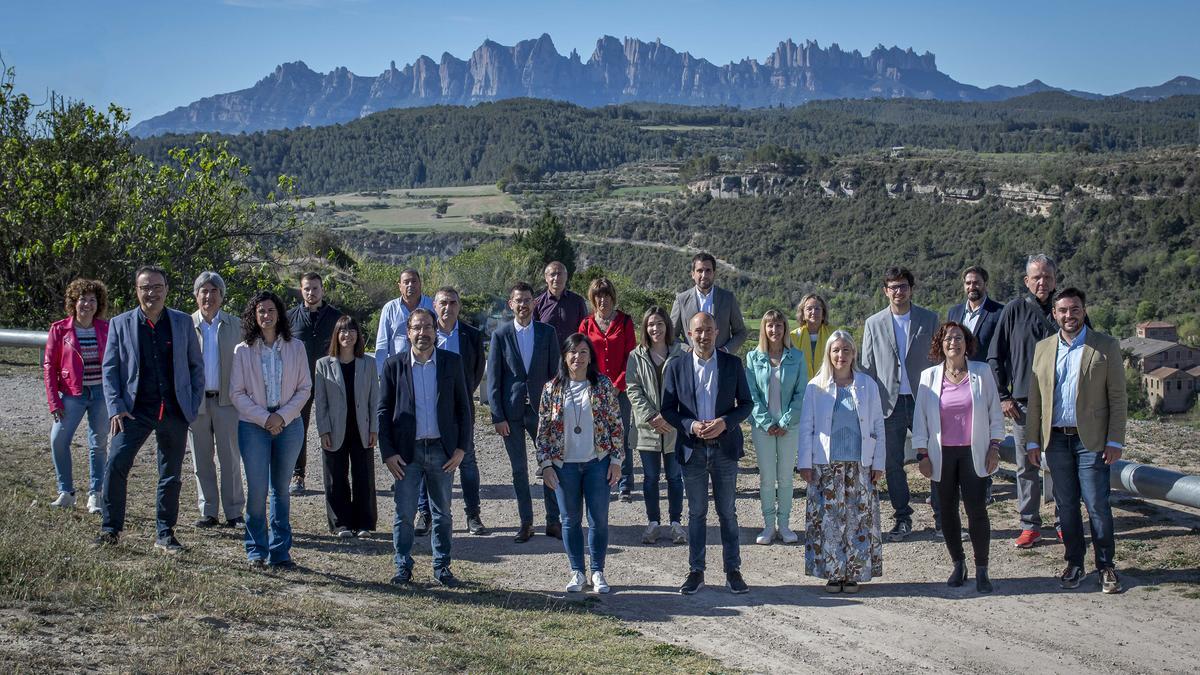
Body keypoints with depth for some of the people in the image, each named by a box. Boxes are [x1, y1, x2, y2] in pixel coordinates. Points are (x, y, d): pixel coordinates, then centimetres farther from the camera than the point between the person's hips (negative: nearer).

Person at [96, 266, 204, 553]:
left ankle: (165, 535, 19)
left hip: (174, 411, 1)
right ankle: (110, 529, -2)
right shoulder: (120, 324, 4)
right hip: (136, 410, -1)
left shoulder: (183, 322, 6)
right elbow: (110, 368, 4)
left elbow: (196, 366, 9)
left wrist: (194, 405, 1)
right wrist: (115, 408, -7)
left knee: (171, 476, 7)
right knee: (116, 464, -15)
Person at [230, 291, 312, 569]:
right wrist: (264, 418, -10)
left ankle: (280, 551, 14)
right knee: (257, 490, -4)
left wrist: (283, 416, -10)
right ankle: (256, 551, 8)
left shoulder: (295, 348, 3)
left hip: (289, 425, 1)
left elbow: (305, 388, 3)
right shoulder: (243, 351, 0)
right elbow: (237, 392, -1)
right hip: (253, 425, -1)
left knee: (281, 489, 8)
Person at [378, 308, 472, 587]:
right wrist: (388, 453, -5)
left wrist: (462, 448, -2)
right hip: (406, 451, -1)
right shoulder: (394, 365, 0)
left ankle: (442, 568, 20)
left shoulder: (452, 362, 1)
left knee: (443, 513, 10)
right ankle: (403, 568, 15)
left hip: (442, 450, 1)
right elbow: (384, 411, 2)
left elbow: (463, 408, 5)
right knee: (404, 514, 2)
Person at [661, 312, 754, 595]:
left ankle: (733, 571, 15)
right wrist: (691, 426, -15)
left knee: (728, 512, 7)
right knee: (696, 513, 8)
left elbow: (746, 403, 3)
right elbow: (668, 409, 2)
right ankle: (696, 571, 15)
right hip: (692, 449, 0)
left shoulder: (733, 364, 0)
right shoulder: (676, 367, 0)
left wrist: (724, 422, -14)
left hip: (725, 447, 0)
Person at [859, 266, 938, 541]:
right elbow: (867, 367, 7)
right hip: (889, 403, 1)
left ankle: (942, 518, 9)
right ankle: (902, 519, 17)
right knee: (893, 464, 5)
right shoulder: (874, 323, 6)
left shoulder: (929, 319, 4)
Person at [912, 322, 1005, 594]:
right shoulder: (929, 377, 3)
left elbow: (995, 412, 6)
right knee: (948, 511, 6)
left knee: (977, 510, -8)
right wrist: (922, 454, 2)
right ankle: (958, 564, 20)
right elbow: (920, 417, 6)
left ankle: (982, 571, 1)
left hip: (973, 453, -1)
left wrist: (994, 446, 0)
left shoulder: (981, 372, 2)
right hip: (942, 454, 2)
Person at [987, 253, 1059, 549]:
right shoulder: (1014, 310, 2)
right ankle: (1030, 526, 12)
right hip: (1023, 402, 0)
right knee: (1026, 466, 5)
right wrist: (1003, 396, 1)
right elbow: (995, 356, 5)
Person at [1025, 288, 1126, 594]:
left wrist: (1115, 441, -8)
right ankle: (1074, 563, 20)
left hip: (1091, 440, -3)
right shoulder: (1043, 348, 9)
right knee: (1066, 505, 9)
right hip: (1056, 439, 3)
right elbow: (1035, 399, 10)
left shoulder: (1106, 347, -1)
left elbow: (1118, 398, -2)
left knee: (1097, 505, -3)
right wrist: (1032, 441, 6)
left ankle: (1106, 566, 10)